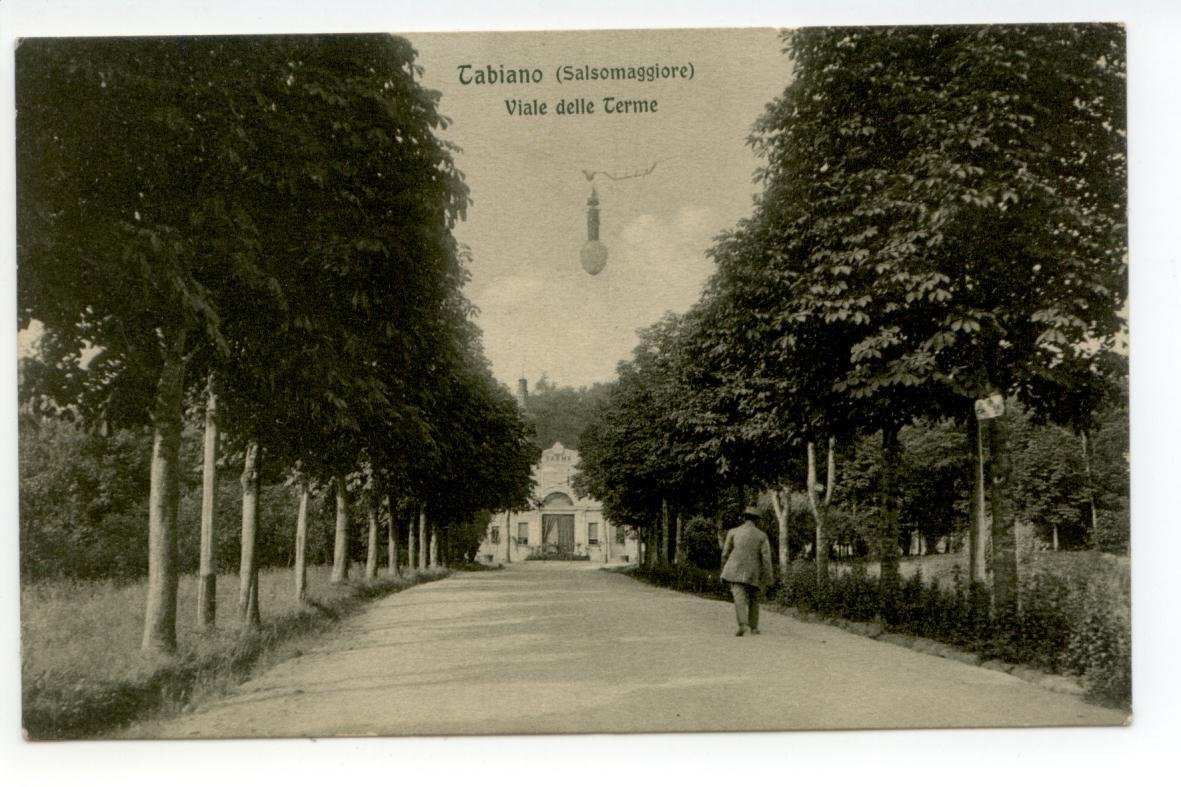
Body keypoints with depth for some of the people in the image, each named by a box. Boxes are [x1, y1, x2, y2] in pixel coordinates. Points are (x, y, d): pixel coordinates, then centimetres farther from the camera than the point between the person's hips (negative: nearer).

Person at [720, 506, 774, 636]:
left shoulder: (733, 532, 4)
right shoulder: (761, 536, 3)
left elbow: (725, 553, 5)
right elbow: (766, 557, -5)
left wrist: (724, 570, 18)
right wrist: (768, 577, -5)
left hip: (736, 571, -2)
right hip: (754, 574, 2)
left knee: (739, 597, -12)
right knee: (753, 598, 19)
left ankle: (743, 624, -32)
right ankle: (753, 627, 22)